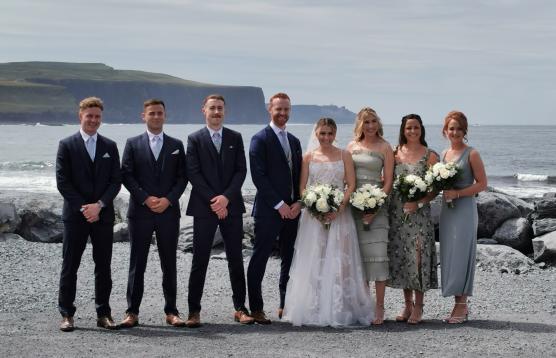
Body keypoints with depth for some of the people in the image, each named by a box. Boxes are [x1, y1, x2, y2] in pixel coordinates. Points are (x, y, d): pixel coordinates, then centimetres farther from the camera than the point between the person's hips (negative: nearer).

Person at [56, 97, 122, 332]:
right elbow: (62, 182, -4)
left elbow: (116, 181, 4)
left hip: (103, 214, 3)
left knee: (103, 266, 6)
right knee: (70, 266, 1)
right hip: (75, 215, -2)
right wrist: (82, 208, -11)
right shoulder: (67, 145, 1)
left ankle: (103, 314, 12)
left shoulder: (110, 147, 9)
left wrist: (99, 204, -10)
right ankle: (67, 314, 7)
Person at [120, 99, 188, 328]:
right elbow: (127, 176, -1)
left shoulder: (176, 145, 10)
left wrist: (168, 200, -10)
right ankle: (132, 312, 5)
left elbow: (182, 177, 4)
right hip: (140, 212, -1)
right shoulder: (133, 144, 6)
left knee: (169, 264, 5)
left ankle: (171, 311, 10)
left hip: (169, 212, 1)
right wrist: (145, 199, -12)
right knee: (137, 264, 1)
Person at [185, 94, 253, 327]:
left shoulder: (235, 138, 10)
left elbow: (241, 170, 2)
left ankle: (240, 308, 13)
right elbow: (193, 173, -5)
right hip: (204, 207, -2)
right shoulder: (195, 139, 2)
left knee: (236, 259, 6)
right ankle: (194, 311, 3)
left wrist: (226, 197, -11)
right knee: (200, 261, -1)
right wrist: (213, 201, -13)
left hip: (231, 206, 2)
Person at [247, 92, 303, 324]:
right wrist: (280, 205, -14)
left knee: (289, 259, 9)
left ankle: (286, 306, 16)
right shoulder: (260, 139, -5)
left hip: (291, 210, 7)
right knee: (260, 259, -3)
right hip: (268, 210, -7)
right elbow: (258, 176, -12)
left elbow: (299, 176, 16)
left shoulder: (294, 141, 16)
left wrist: (298, 203, 0)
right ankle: (256, 309, 2)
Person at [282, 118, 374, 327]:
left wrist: (339, 208, -12)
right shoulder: (308, 157, 9)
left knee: (340, 261, -4)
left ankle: (340, 310, 1)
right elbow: (302, 187, 7)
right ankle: (313, 310, 2)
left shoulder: (344, 156, 7)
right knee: (313, 262, -2)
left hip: (339, 214, 0)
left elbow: (351, 185, 1)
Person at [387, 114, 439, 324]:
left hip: (419, 213, -4)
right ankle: (407, 305, 16)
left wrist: (419, 203, -16)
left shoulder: (429, 156, 0)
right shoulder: (395, 153, 9)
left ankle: (418, 307, 3)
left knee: (417, 257, -6)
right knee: (400, 257, 6)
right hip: (396, 212, 4)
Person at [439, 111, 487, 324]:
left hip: (465, 209, -6)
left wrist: (457, 193, -17)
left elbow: (482, 184, -9)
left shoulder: (471, 154, -5)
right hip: (447, 210, 6)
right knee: (448, 255, 6)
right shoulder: (444, 154, 13)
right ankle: (459, 305, 12)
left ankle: (462, 305, 2)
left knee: (460, 255, -5)